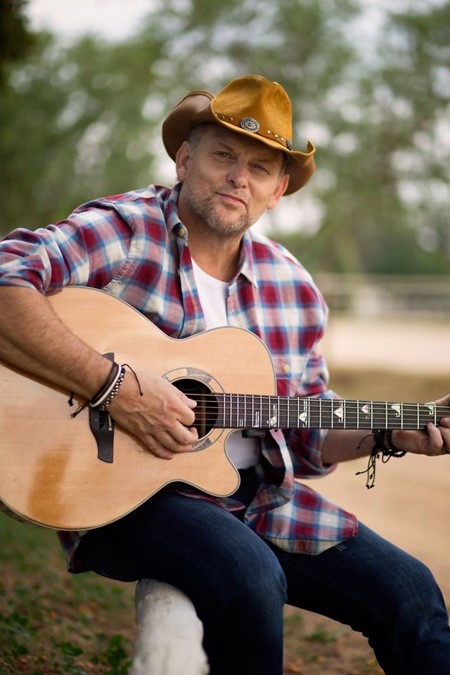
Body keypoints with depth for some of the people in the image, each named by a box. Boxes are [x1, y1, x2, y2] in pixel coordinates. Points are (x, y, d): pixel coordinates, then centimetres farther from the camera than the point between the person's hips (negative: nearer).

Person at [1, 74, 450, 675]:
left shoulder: (293, 287, 9)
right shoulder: (122, 231, -10)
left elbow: (308, 433, 17)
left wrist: (392, 436, 0)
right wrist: (115, 386, -31)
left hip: (260, 499, 6)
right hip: (129, 491, -5)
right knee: (251, 578, -32)